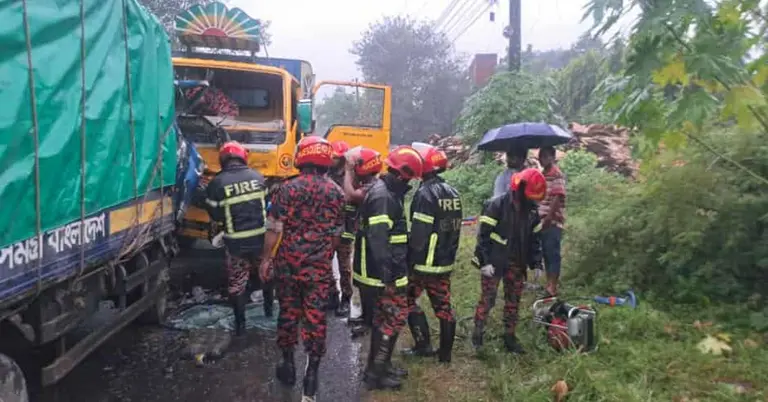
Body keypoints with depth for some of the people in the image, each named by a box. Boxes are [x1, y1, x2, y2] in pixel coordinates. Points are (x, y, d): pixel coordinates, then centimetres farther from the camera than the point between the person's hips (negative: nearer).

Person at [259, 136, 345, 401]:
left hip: (288, 264, 0)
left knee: (288, 313, 15)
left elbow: (274, 229, -7)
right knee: (315, 318, 7)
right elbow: (336, 234, 8)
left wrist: (266, 259, 5)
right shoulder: (335, 192, 0)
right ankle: (311, 374, 13)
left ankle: (288, 365, 29)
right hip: (319, 267, 1)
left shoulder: (287, 189, -8)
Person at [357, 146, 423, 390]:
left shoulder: (388, 192, 13)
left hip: (390, 268, 11)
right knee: (395, 317, -3)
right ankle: (376, 372, 8)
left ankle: (378, 366, 31)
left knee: (384, 316, 18)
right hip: (386, 271, -11)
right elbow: (378, 238, -27)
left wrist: (397, 265, 25)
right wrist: (386, 272, -27)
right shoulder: (383, 196, -21)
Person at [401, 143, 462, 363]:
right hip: (445, 261, 8)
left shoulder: (425, 193, -17)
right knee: (443, 306, 11)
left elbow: (418, 234, -20)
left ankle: (423, 345, 8)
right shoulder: (452, 193, 10)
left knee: (408, 300, 9)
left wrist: (409, 258, -12)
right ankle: (445, 352, 18)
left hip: (423, 262, -7)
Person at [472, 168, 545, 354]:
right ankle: (477, 332, 16)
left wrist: (536, 263, 9)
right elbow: (483, 235, -15)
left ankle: (510, 336, 25)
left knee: (513, 301, 12)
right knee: (487, 299, -1)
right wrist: (485, 261, -18)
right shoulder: (497, 205, -16)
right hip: (494, 262, -6)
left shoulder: (531, 209, 4)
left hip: (516, 264, 6)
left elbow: (533, 238, 13)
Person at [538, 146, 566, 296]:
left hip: (553, 222, -8)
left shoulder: (557, 174, -10)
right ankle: (549, 284, 22)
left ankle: (552, 288, -1)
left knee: (553, 254, -5)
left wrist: (548, 217, -19)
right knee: (546, 254, 12)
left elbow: (558, 197, -17)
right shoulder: (542, 175, 16)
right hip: (543, 221, 8)